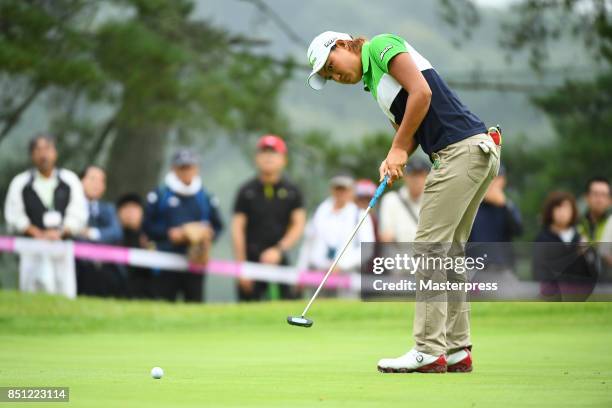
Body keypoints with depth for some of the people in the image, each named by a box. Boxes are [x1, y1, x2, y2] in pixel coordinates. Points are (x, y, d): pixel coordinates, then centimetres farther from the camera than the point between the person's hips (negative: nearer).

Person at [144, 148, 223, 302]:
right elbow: (148, 226, 1)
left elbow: (218, 226, 15)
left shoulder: (206, 198, 11)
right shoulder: (159, 196, 4)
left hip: (196, 261, 2)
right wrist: (169, 233, -13)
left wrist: (209, 234, -6)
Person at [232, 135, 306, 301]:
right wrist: (241, 267, -4)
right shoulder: (247, 191, 3)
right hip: (251, 261, -1)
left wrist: (279, 249, -10)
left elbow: (298, 225, 5)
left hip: (280, 261, 1)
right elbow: (238, 228, 2)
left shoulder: (292, 191, 6)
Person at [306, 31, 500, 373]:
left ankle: (429, 350, -9)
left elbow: (421, 92, -15)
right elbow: (409, 131, 20)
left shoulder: (382, 46, -2)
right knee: (450, 251, 11)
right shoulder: (375, 84, 25)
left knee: (431, 246, -8)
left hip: (462, 149, -10)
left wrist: (399, 149, -7)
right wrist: (394, 161, -2)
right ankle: (457, 349, 13)